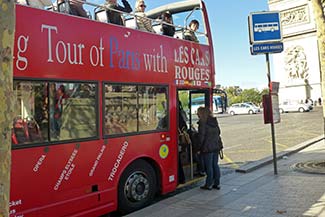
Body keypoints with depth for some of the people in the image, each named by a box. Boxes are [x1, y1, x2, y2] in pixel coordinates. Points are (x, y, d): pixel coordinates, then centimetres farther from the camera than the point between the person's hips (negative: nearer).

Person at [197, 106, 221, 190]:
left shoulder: (203, 122, -13)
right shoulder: (214, 121, 11)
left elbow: (201, 136, -14)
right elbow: (218, 133, 17)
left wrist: (199, 147, -5)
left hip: (207, 148, -7)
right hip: (216, 147, 7)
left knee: (209, 166, 1)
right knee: (215, 165, 14)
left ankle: (209, 184, 9)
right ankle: (217, 183, 20)